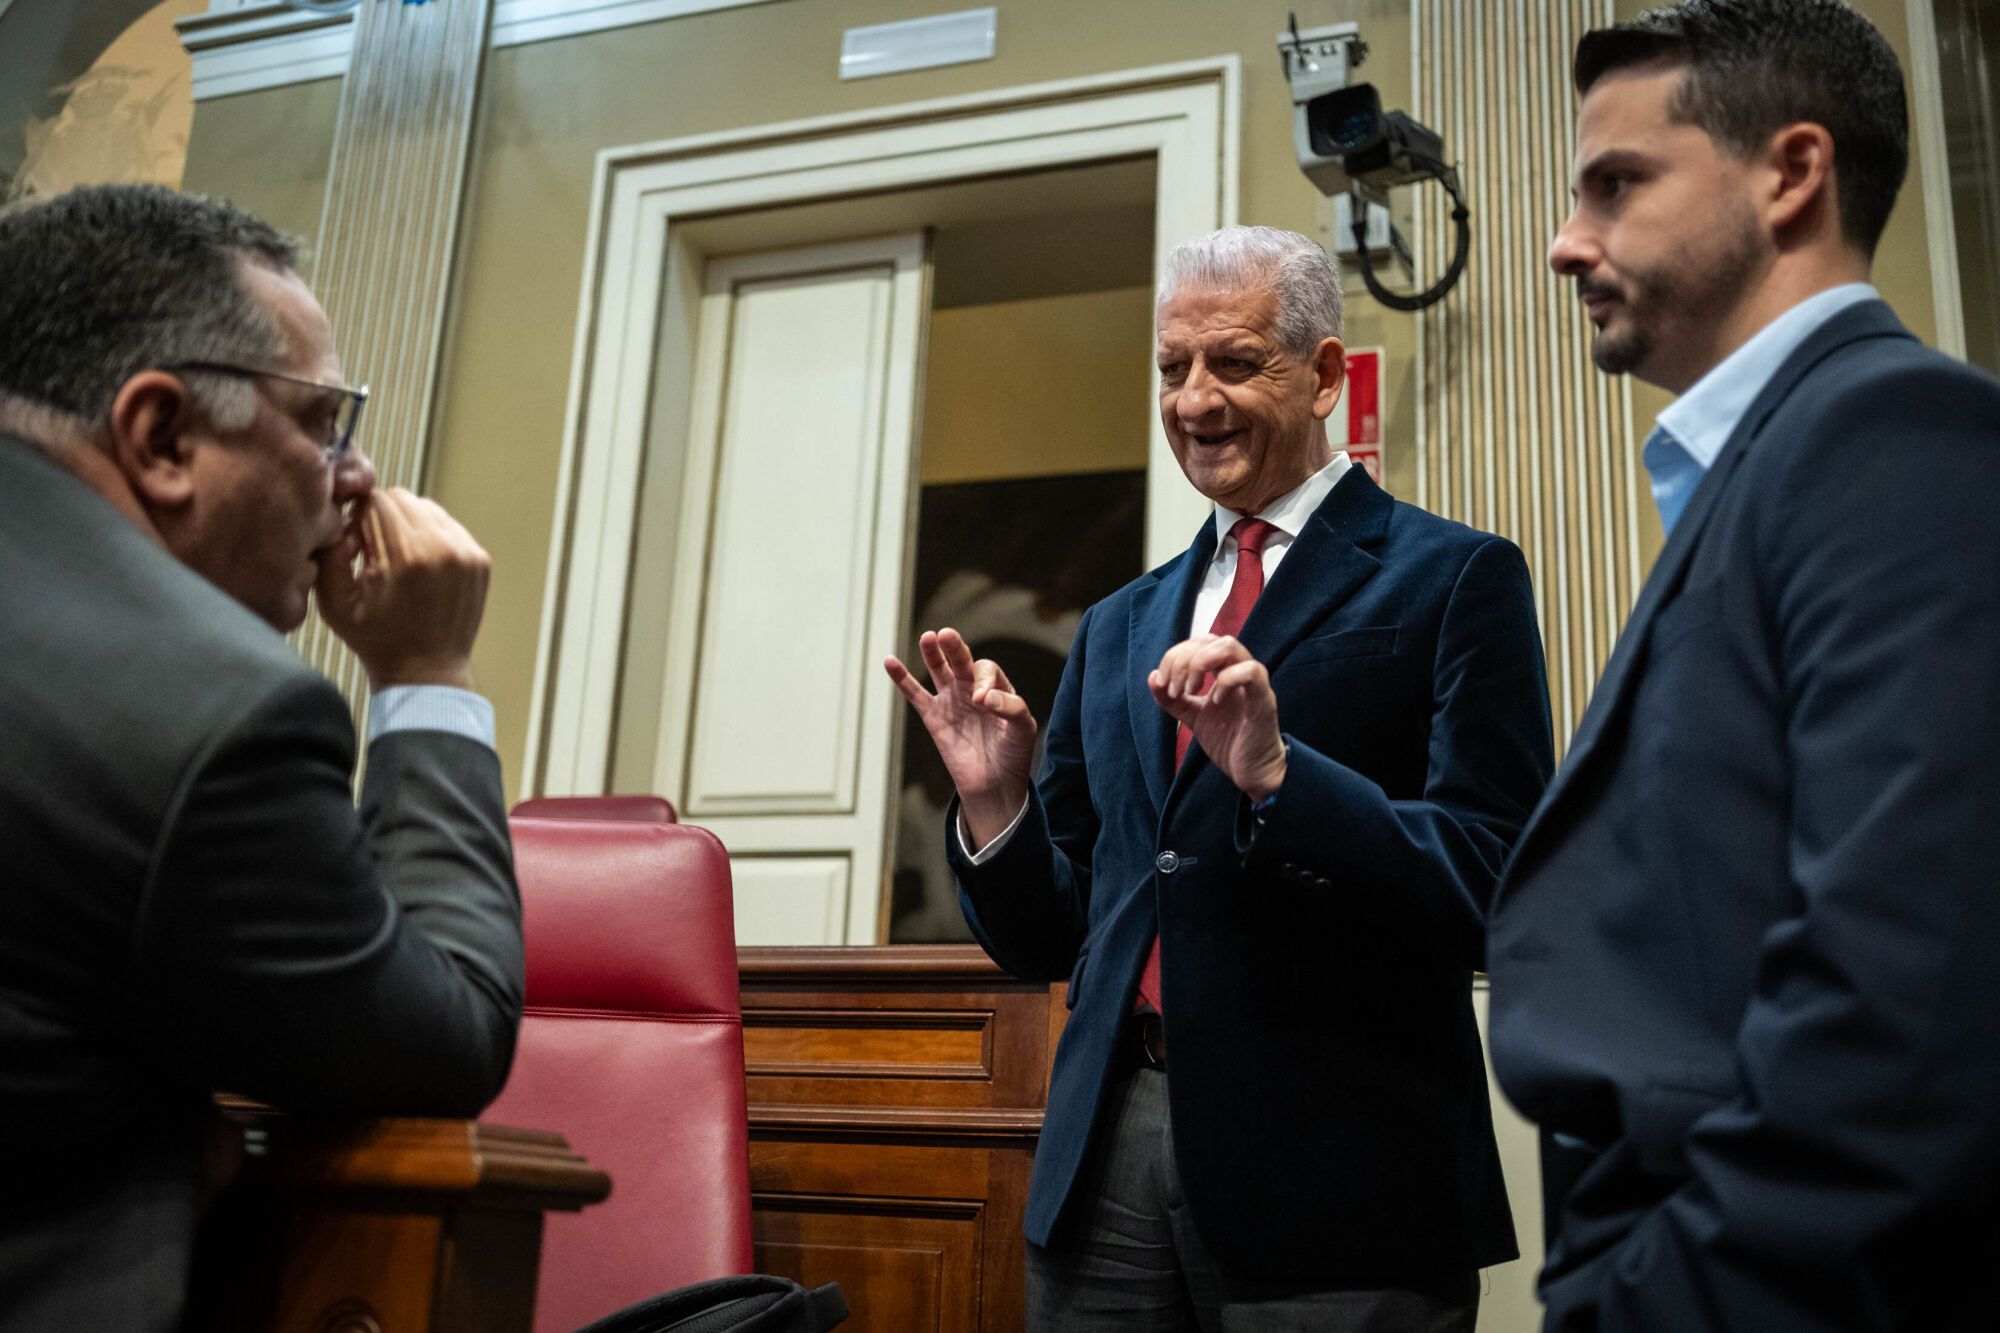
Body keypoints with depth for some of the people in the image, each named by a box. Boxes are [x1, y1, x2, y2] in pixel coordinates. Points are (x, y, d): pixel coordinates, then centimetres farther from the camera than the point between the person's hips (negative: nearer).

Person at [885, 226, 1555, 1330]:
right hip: (1106, 1157, 5)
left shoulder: (1454, 578, -1)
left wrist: (1278, 773, -23)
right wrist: (994, 799, -4)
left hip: (1333, 1170, -4)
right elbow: (1048, 939, 14)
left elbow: (1497, 887, -11)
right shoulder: (1118, 628, 14)